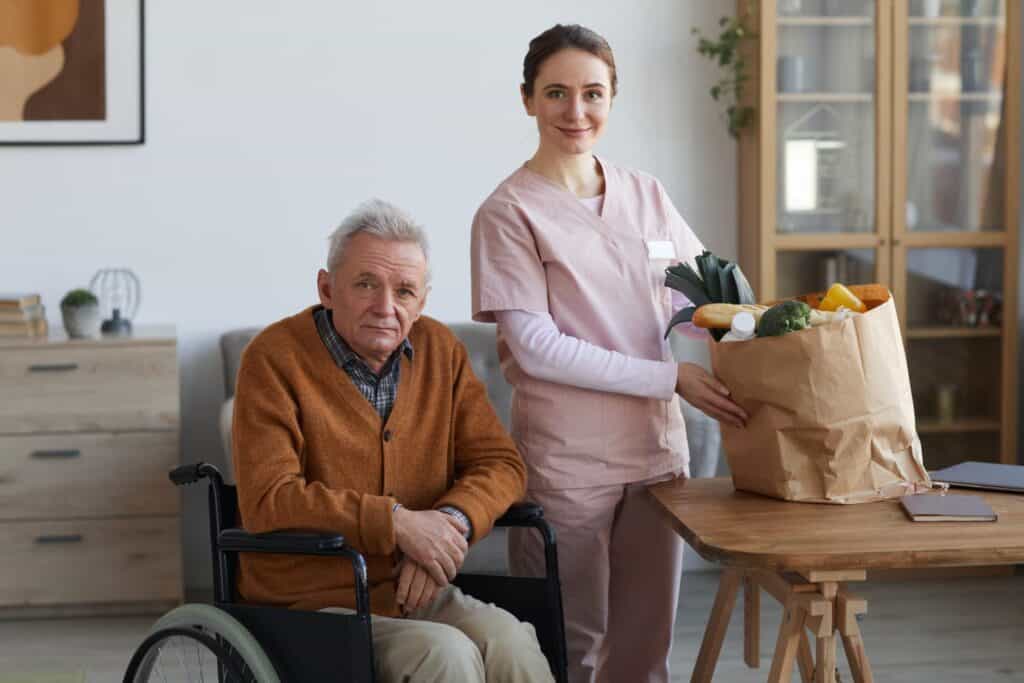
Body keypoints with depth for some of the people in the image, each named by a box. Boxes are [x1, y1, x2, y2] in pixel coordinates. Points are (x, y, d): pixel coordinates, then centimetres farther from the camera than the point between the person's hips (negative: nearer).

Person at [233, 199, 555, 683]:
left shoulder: (441, 349, 7)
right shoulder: (275, 357, -8)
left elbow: (500, 463, 8)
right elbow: (267, 501, -16)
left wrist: (453, 520, -14)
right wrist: (396, 522, -21)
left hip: (418, 590, 4)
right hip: (314, 603, -4)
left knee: (508, 640, -25)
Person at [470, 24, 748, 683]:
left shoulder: (646, 195, 9)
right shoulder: (509, 212, -7)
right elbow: (537, 348, -14)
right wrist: (671, 377, -15)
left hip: (657, 448, 5)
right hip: (565, 458, -5)